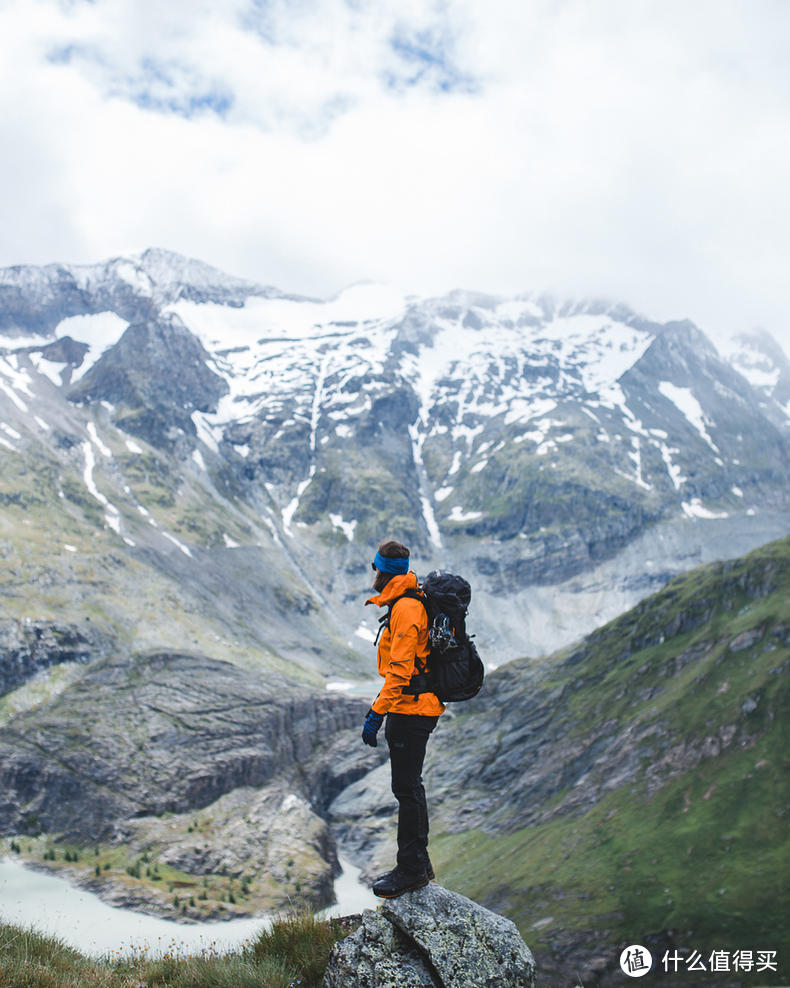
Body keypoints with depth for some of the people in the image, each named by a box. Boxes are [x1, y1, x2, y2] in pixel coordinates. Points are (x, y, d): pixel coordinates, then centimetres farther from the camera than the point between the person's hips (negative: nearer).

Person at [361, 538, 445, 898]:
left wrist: (377, 713, -23)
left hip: (411, 711, -11)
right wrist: (380, 704, 24)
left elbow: (401, 670, -24)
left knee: (406, 789, -2)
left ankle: (411, 871, 8)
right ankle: (418, 863, 27)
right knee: (409, 786, 17)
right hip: (419, 707, 11)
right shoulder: (409, 602, 14)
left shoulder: (405, 608, -18)